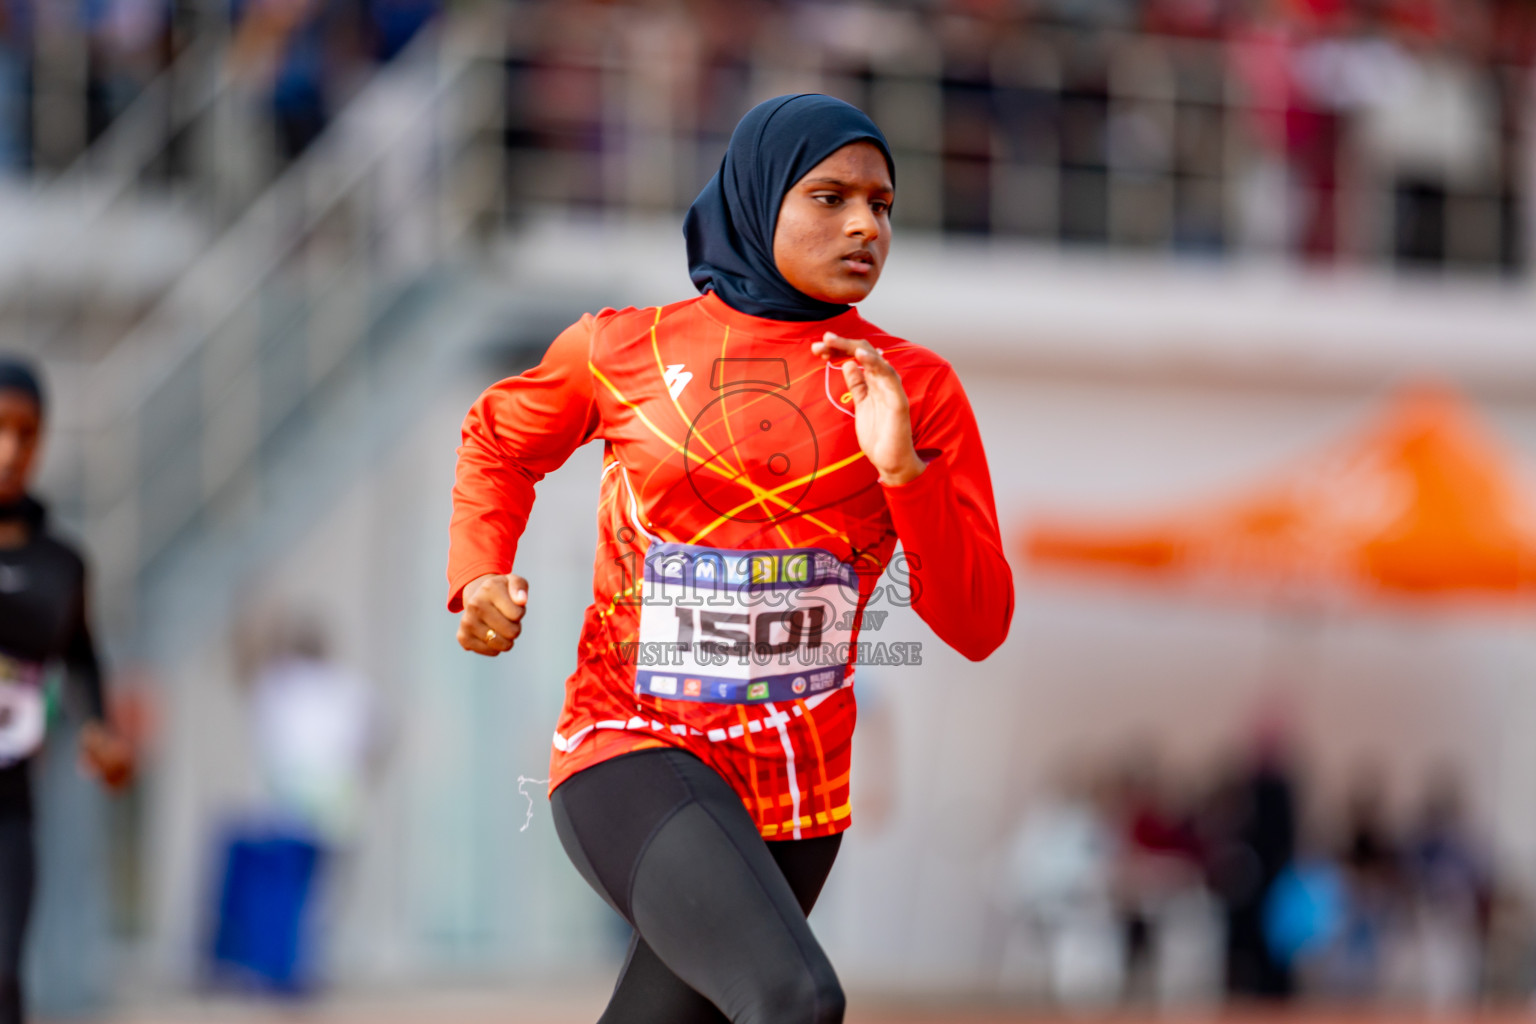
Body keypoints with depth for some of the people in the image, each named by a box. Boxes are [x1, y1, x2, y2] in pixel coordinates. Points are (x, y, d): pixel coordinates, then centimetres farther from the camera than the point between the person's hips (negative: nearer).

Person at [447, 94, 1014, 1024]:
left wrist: (904, 469, -15)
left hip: (798, 787, 4)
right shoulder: (624, 350, -1)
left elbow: (978, 626, -1)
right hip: (636, 752, -4)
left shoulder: (916, 388, 3)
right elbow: (499, 438, 21)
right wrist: (478, 577, 4)